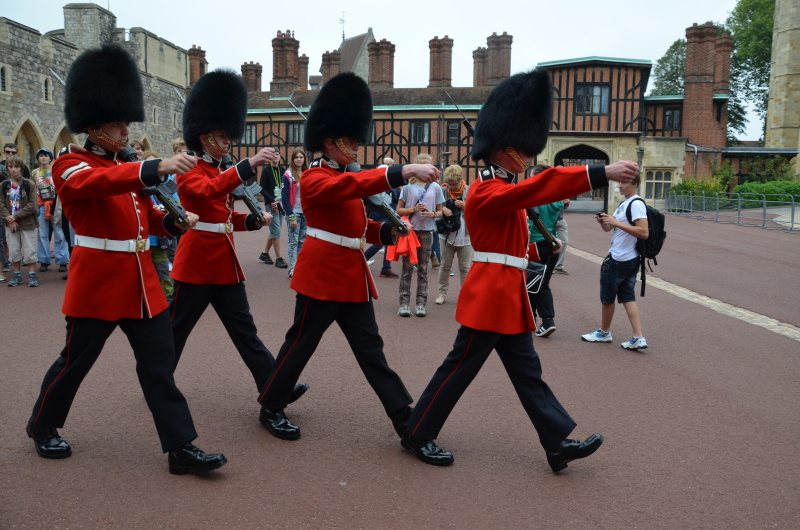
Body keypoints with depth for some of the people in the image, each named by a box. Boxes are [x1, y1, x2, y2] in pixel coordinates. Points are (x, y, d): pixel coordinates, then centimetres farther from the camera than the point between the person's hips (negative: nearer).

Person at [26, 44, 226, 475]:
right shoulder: (70, 166, -8)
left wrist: (176, 221, -1)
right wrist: (156, 168, -47)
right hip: (97, 282, -6)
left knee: (159, 363, 2)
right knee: (74, 362, 10)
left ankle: (181, 448, 5)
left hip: (141, 281, 6)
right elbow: (98, 182, -32)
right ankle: (42, 427, 36)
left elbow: (146, 218, 21)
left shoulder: (126, 168, 14)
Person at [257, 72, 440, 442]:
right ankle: (271, 408, 24)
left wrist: (388, 230, -3)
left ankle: (404, 417, 10)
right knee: (300, 343, 4)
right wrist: (405, 171, -41)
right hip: (322, 273, -8)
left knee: (370, 347, 8)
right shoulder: (315, 178, -13)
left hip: (352, 275, 9)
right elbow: (354, 185, -33)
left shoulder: (345, 179, 16)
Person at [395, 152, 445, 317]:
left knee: (423, 269, 6)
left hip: (426, 232, 1)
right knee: (407, 268, 2)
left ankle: (421, 304, 10)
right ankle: (404, 303, 6)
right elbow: (398, 210, 3)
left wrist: (432, 214, -12)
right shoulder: (408, 186, 1)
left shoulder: (435, 187, 5)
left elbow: (440, 211, 10)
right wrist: (413, 209, -13)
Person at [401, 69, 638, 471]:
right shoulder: (488, 192, -19)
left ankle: (560, 443, 19)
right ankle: (417, 435, 16)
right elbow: (540, 187, -31)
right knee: (460, 368, 1)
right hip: (490, 295, -10)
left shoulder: (503, 189, 15)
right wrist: (604, 173, -37)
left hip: (507, 298, 10)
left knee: (527, 371, 12)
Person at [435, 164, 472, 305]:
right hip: (447, 235, 1)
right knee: (445, 266, 12)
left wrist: (465, 206, -16)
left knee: (465, 267, 8)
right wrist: (442, 209, -16)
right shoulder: (443, 191, -4)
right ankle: (442, 292, 24)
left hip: (466, 236, -1)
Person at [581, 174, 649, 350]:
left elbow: (644, 232, -26)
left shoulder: (636, 204, -16)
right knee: (627, 297, 8)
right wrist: (603, 221, -4)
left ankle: (604, 332, 24)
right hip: (630, 260, 10)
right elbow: (608, 229, 19)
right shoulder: (623, 204, 15)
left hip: (619, 261, -10)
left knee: (607, 297, 7)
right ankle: (638, 338, 5)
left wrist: (616, 222, -26)